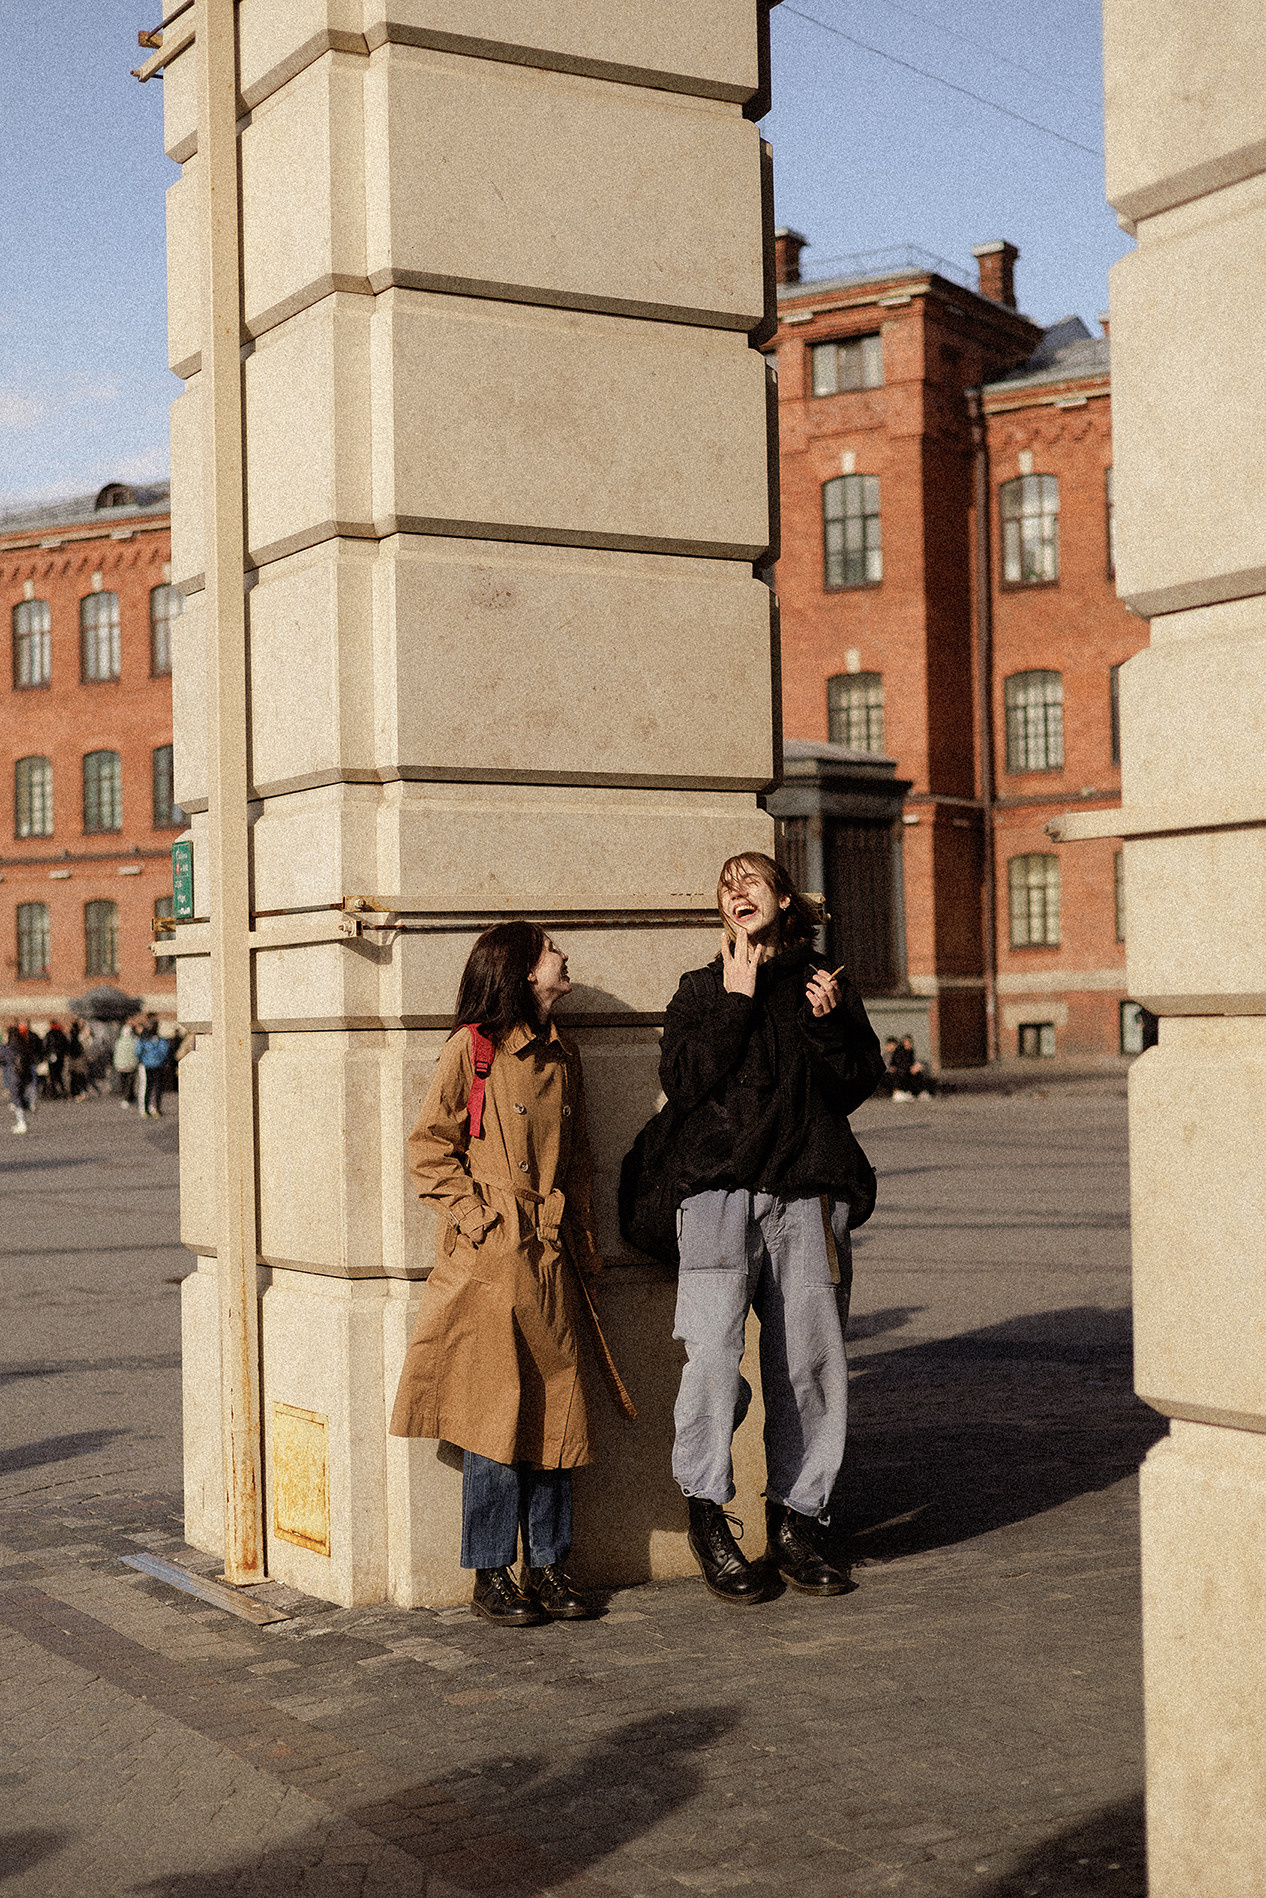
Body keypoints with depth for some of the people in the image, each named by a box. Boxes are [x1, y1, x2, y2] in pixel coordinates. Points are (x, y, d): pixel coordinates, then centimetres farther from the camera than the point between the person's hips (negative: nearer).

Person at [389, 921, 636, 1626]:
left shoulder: (562, 1054, 15)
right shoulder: (472, 1048, -5)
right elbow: (430, 1148, -5)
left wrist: (583, 1240, 13)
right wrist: (478, 1216, -10)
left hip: (553, 1257, 6)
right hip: (490, 1260, -6)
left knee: (557, 1411, 6)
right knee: (495, 1413, -2)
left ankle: (550, 1564, 17)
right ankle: (492, 1574, 8)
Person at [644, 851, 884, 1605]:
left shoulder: (826, 986, 17)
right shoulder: (701, 990, 15)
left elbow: (855, 1088, 10)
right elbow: (682, 1083, -1)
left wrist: (831, 1025, -6)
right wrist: (735, 1003, -4)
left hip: (807, 1190, 2)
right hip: (721, 1186, -1)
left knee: (810, 1359, 1)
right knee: (713, 1346, -17)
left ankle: (797, 1522, 14)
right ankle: (707, 1510, -1)